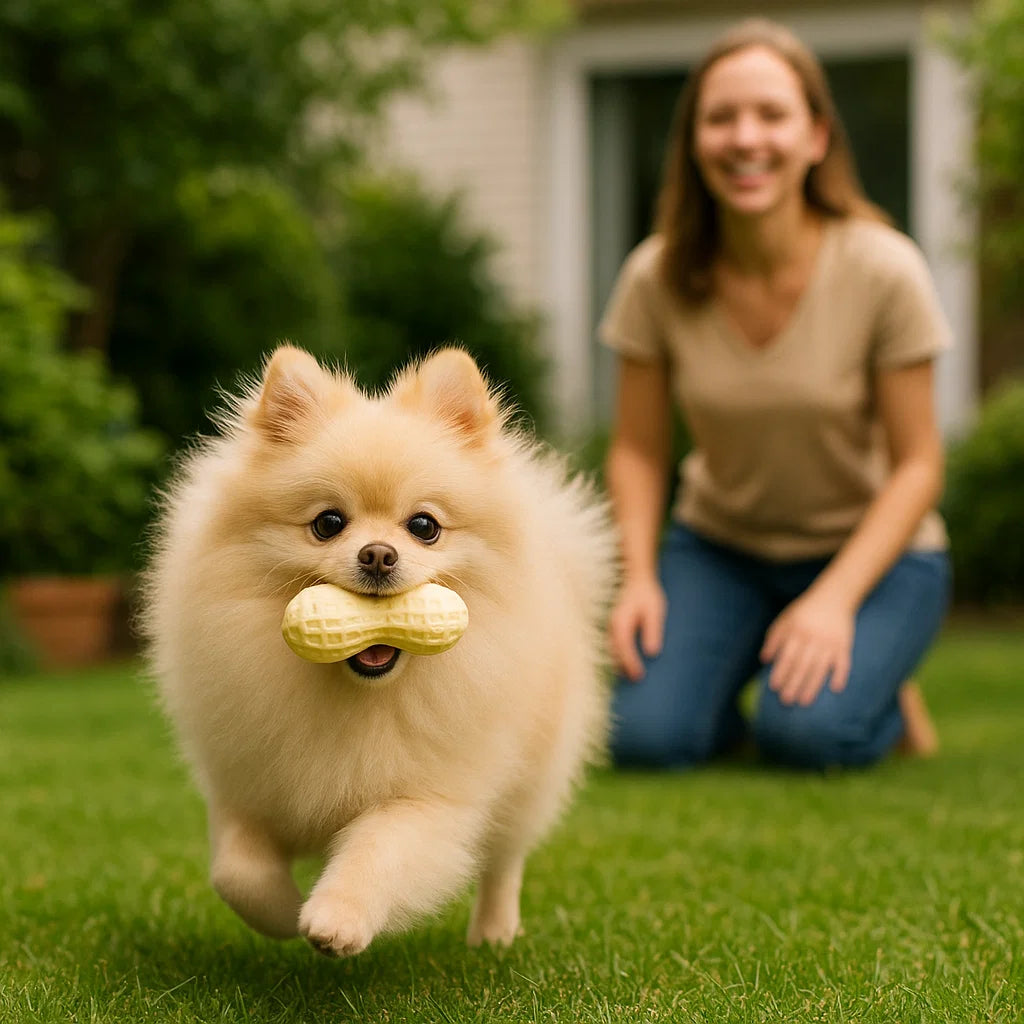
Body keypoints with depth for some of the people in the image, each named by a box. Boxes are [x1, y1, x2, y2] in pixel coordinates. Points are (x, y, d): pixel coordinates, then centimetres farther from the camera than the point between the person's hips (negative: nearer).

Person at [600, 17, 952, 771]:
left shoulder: (884, 271, -18)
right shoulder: (658, 277, -11)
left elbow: (917, 463, -13)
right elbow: (638, 449, -2)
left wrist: (835, 599, -24)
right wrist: (639, 578, -18)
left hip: (871, 549, -2)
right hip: (718, 546, 2)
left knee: (806, 732, -29)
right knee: (645, 735, -22)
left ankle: (881, 691, 7)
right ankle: (731, 699, 13)